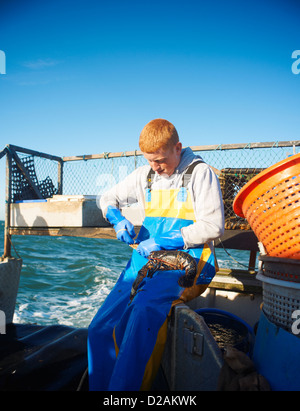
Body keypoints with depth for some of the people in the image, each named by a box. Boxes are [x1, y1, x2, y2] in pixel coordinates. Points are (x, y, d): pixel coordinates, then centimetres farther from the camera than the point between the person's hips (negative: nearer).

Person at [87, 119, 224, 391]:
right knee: (100, 329, -9)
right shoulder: (145, 175, 14)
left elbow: (213, 227, -9)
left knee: (145, 310, -35)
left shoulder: (200, 173, -2)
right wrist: (118, 219, 1)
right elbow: (108, 199, 24)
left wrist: (163, 241, -14)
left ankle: (126, 386, -20)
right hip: (146, 259, 6)